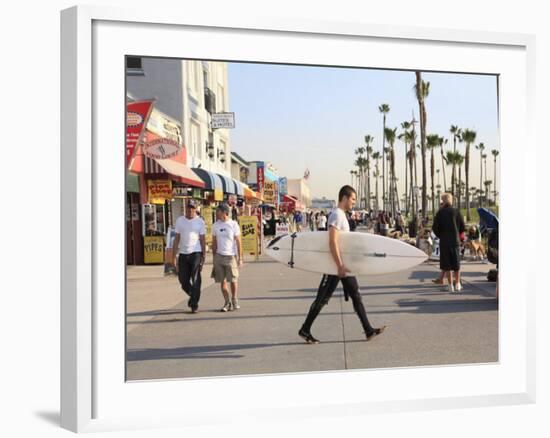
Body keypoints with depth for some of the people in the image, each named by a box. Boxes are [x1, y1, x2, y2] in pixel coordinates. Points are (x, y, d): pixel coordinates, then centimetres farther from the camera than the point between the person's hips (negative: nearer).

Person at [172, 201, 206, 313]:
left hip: (196, 253, -3)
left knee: (195, 280, -5)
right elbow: (177, 239, 9)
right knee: (183, 281, 6)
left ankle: (194, 304, 3)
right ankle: (192, 295, 34)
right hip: (183, 254, 3)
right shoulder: (179, 220, 8)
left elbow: (202, 240, 3)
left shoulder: (200, 221, 2)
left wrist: (204, 256, -3)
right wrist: (174, 256, 3)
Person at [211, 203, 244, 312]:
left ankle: (234, 299, 21)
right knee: (222, 281, 2)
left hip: (231, 256, -3)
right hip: (219, 256, 3)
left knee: (233, 280, 1)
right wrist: (214, 258, 11)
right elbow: (214, 242, 14)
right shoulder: (215, 226, 7)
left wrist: (240, 258, -5)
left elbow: (238, 242, -1)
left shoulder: (234, 225, -2)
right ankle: (227, 302, 11)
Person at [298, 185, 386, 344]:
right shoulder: (337, 215, -17)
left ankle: (369, 330, 12)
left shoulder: (342, 215, 14)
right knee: (322, 299, -1)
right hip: (335, 266, -10)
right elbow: (332, 242, -25)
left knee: (356, 296, 9)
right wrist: (340, 266, -25)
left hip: (344, 264, 10)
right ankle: (305, 330, 10)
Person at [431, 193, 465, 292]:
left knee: (447, 264, 6)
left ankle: (451, 285, 6)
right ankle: (457, 284, 16)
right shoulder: (456, 212, -3)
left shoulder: (440, 213, -5)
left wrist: (440, 236, 9)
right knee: (456, 264, 12)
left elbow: (435, 228, -7)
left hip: (444, 242, -1)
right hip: (455, 241, 1)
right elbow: (463, 227, -2)